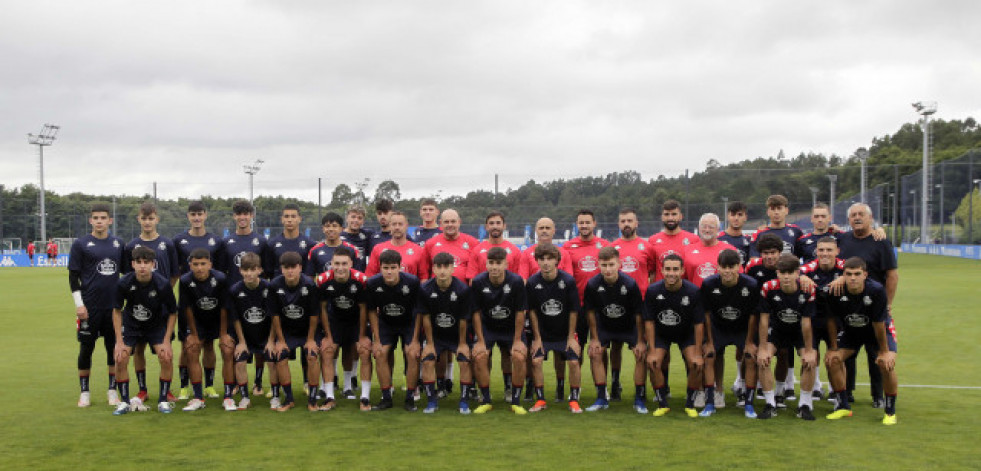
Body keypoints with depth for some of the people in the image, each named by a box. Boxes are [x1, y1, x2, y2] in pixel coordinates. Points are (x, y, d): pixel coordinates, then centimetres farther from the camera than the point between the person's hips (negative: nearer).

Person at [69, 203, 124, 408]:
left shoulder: (118, 243, 9)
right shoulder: (80, 244, 0)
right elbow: (73, 276, -1)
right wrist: (79, 304, -8)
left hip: (114, 306, 3)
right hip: (89, 306, -3)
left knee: (115, 347, 7)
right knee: (86, 348, 5)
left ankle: (112, 390, 18)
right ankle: (84, 392, 17)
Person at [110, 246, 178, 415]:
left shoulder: (163, 284, -25)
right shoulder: (124, 283, -22)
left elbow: (173, 313, -11)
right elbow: (117, 311, -8)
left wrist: (166, 341, -15)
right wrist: (119, 341, -12)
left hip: (157, 324, -1)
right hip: (131, 325, 1)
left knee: (167, 358, -17)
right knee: (120, 359, -13)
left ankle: (163, 401, 2)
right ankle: (124, 401, 7)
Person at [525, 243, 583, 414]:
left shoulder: (568, 281, -17)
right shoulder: (532, 283, -15)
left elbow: (573, 311, -9)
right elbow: (532, 311, -4)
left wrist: (571, 337, -7)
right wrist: (537, 338, -4)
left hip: (565, 332, -1)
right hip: (542, 332, 1)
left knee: (574, 362, -10)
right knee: (535, 361, -10)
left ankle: (574, 400, 8)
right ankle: (540, 400, 6)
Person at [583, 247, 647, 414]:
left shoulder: (630, 284, -26)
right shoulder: (592, 285, -21)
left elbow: (639, 314, -17)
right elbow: (590, 312, -6)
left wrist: (640, 341, -14)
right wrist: (594, 338, -4)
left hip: (629, 325, -2)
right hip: (604, 325, 2)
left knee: (641, 354, -15)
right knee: (595, 354, -11)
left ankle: (639, 399, -3)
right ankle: (601, 399, 2)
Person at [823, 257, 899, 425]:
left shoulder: (877, 291, -32)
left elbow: (878, 324, -23)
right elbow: (832, 320, -11)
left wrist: (884, 351, -14)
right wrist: (833, 348, -6)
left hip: (877, 332, -3)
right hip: (850, 331, 3)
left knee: (887, 363, -23)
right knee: (832, 359, -14)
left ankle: (890, 411, -2)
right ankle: (843, 406, 4)